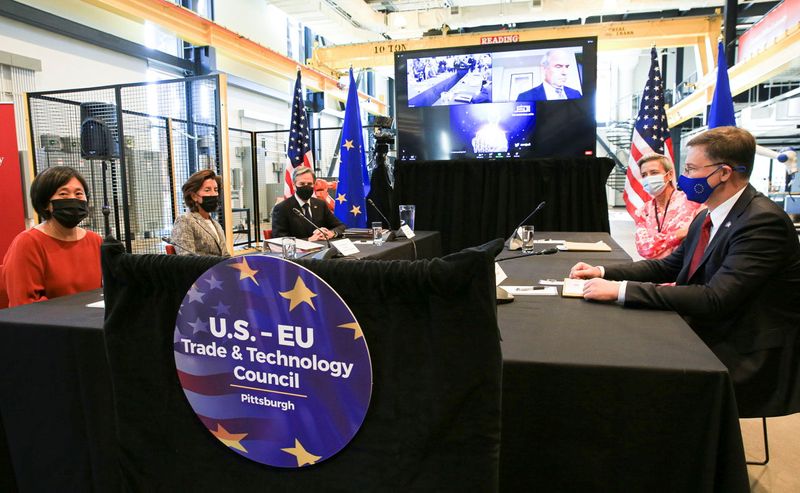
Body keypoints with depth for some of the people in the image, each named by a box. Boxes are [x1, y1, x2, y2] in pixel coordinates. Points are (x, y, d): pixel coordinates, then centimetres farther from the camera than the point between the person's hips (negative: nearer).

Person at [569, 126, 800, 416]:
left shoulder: (763, 221, -21)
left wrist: (621, 290, -31)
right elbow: (668, 267, 14)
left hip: (746, 362, -7)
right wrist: (603, 272, 0)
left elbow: (714, 299, -29)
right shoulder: (707, 218, 6)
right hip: (707, 338, 8)